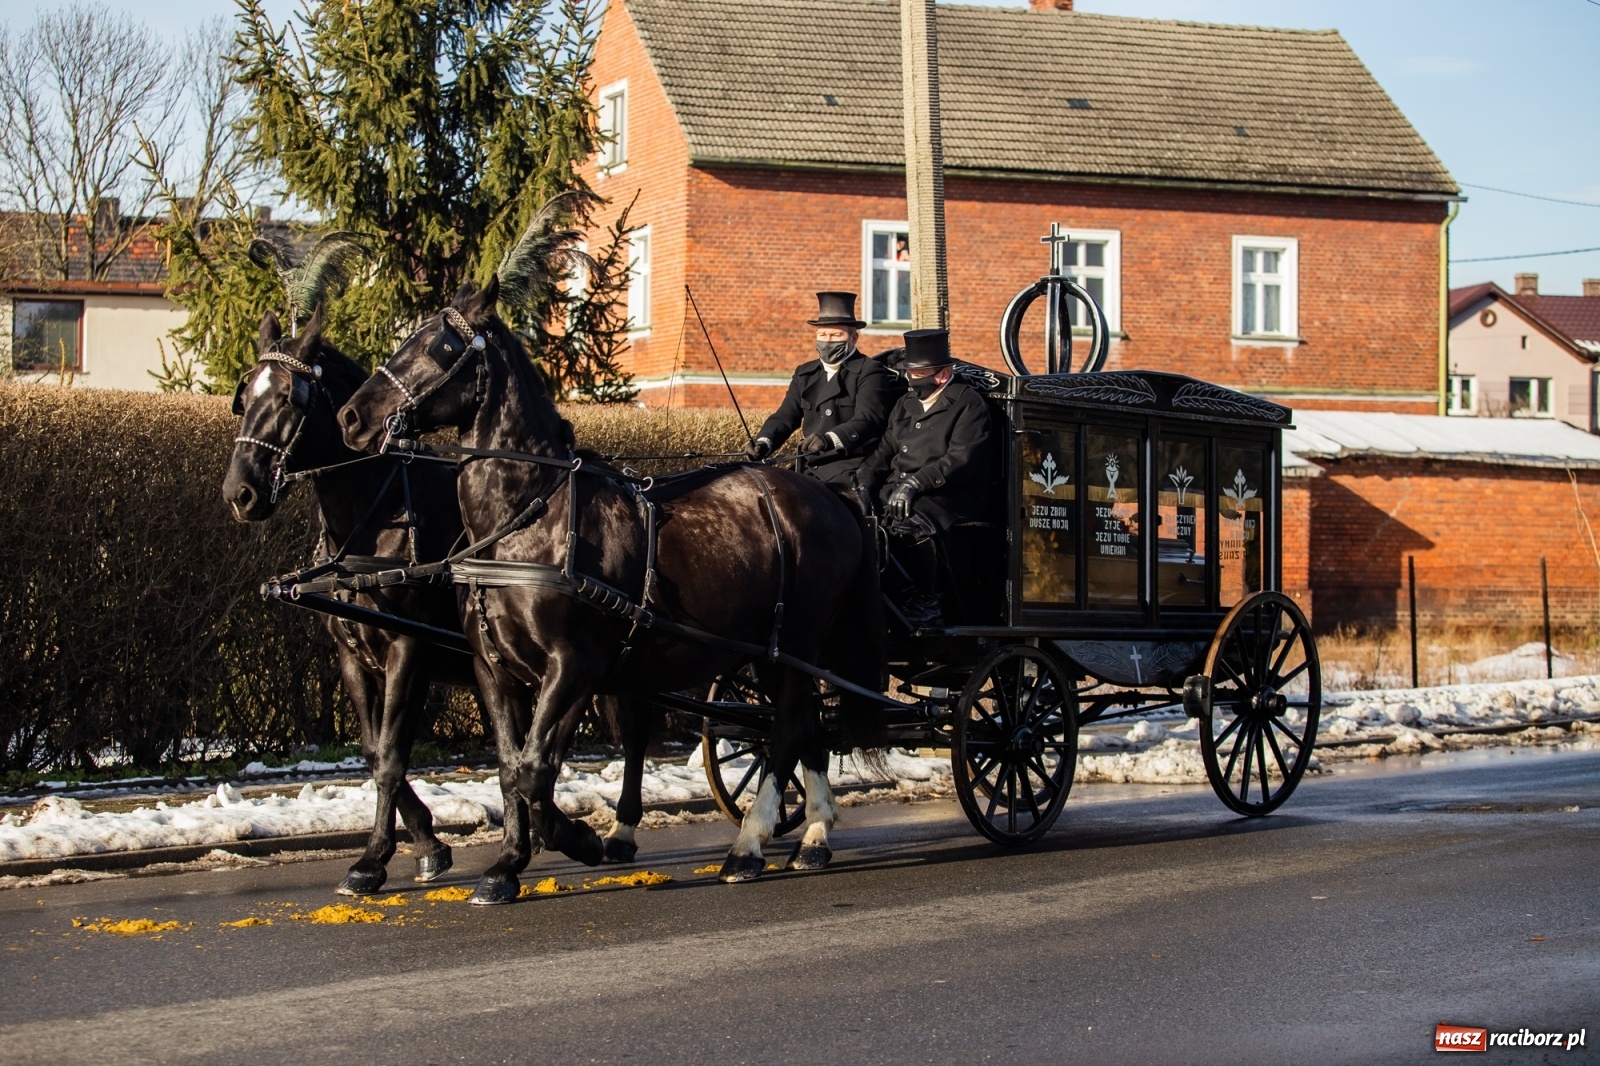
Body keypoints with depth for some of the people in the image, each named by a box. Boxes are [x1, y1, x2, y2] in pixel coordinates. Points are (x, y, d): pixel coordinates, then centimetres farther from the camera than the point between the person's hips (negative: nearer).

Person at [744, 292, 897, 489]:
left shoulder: (870, 372, -2)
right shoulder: (805, 373, 20)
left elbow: (866, 420, -17)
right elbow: (786, 416, 11)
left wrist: (830, 439, -36)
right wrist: (763, 443, -11)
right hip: (810, 468, 7)